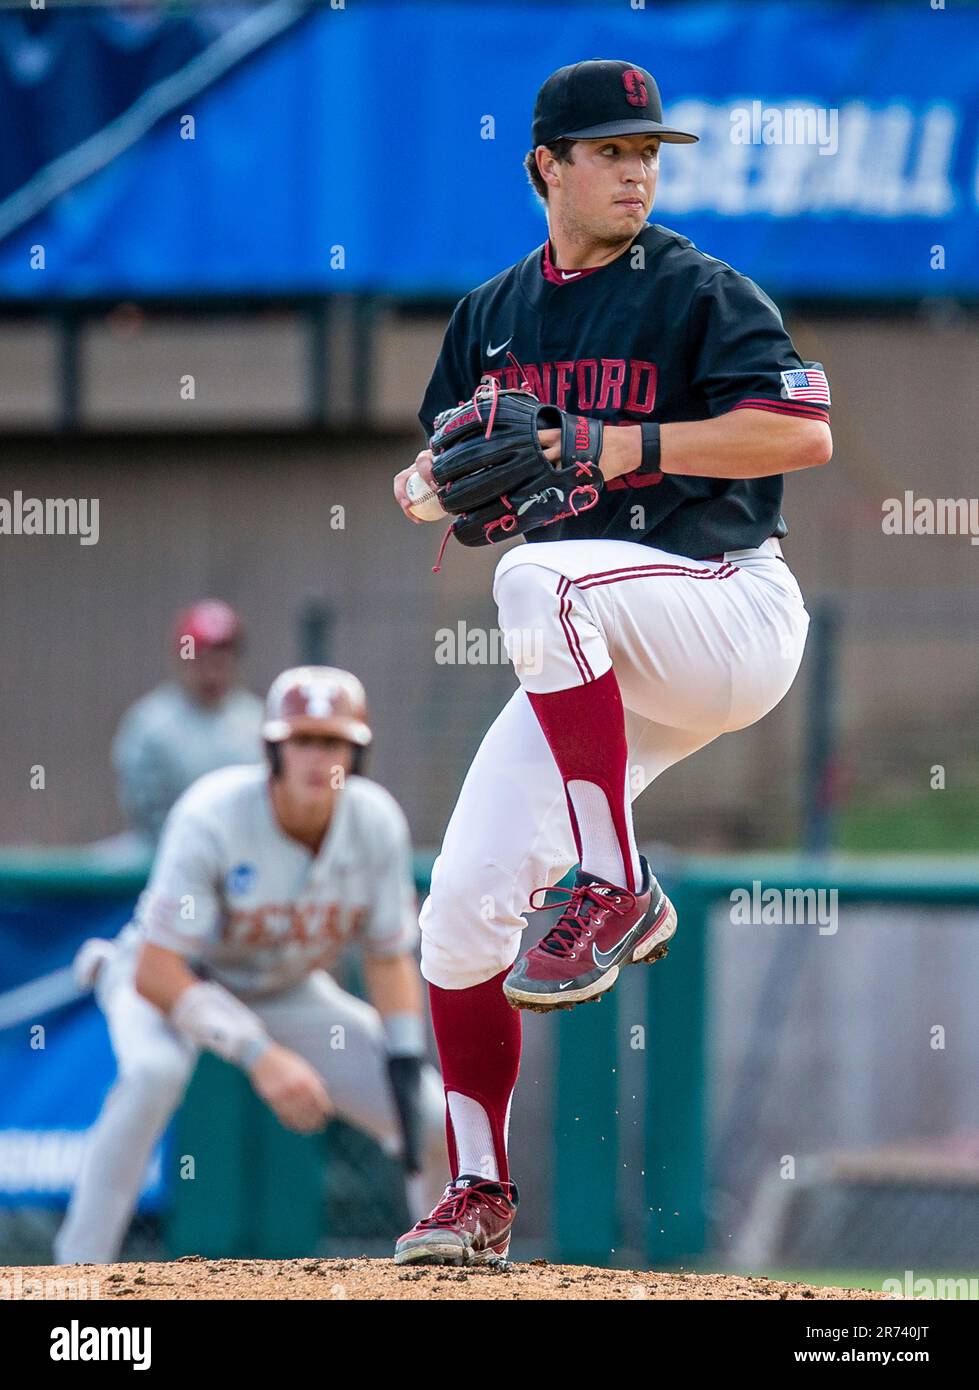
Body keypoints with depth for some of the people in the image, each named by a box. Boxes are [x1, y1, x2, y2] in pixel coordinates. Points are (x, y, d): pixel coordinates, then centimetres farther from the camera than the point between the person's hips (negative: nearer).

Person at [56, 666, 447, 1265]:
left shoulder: (377, 824, -19)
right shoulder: (212, 817, -33)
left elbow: (390, 957, -4)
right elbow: (154, 974, -34)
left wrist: (405, 1067, -18)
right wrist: (259, 1054, -43)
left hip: (287, 992, 4)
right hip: (171, 977, -4)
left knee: (435, 1119, -8)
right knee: (154, 1071, -39)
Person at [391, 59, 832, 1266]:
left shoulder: (699, 294, -4)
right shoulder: (492, 317, 13)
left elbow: (806, 432, -16)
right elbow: (438, 476, 20)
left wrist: (633, 445, -22)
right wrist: (437, 478, -4)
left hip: (734, 612, -6)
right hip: (605, 668, 6)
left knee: (542, 579, -36)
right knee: (462, 911, -4)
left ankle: (618, 891, -30)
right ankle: (477, 1198, 10)